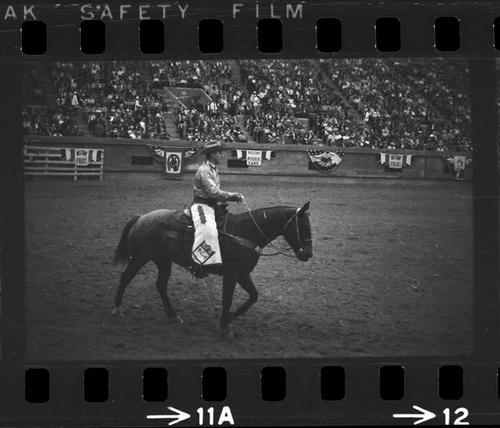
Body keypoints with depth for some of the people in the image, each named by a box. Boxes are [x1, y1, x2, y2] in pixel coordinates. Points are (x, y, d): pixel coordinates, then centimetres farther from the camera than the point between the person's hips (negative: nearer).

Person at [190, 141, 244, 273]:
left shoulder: (213, 169, 18)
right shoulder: (204, 171, -15)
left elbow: (216, 192, 19)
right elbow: (214, 192, -23)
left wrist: (233, 196, 6)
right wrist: (233, 196, -17)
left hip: (210, 206, 11)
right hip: (201, 206, -11)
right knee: (208, 230, -30)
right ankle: (199, 264, -36)